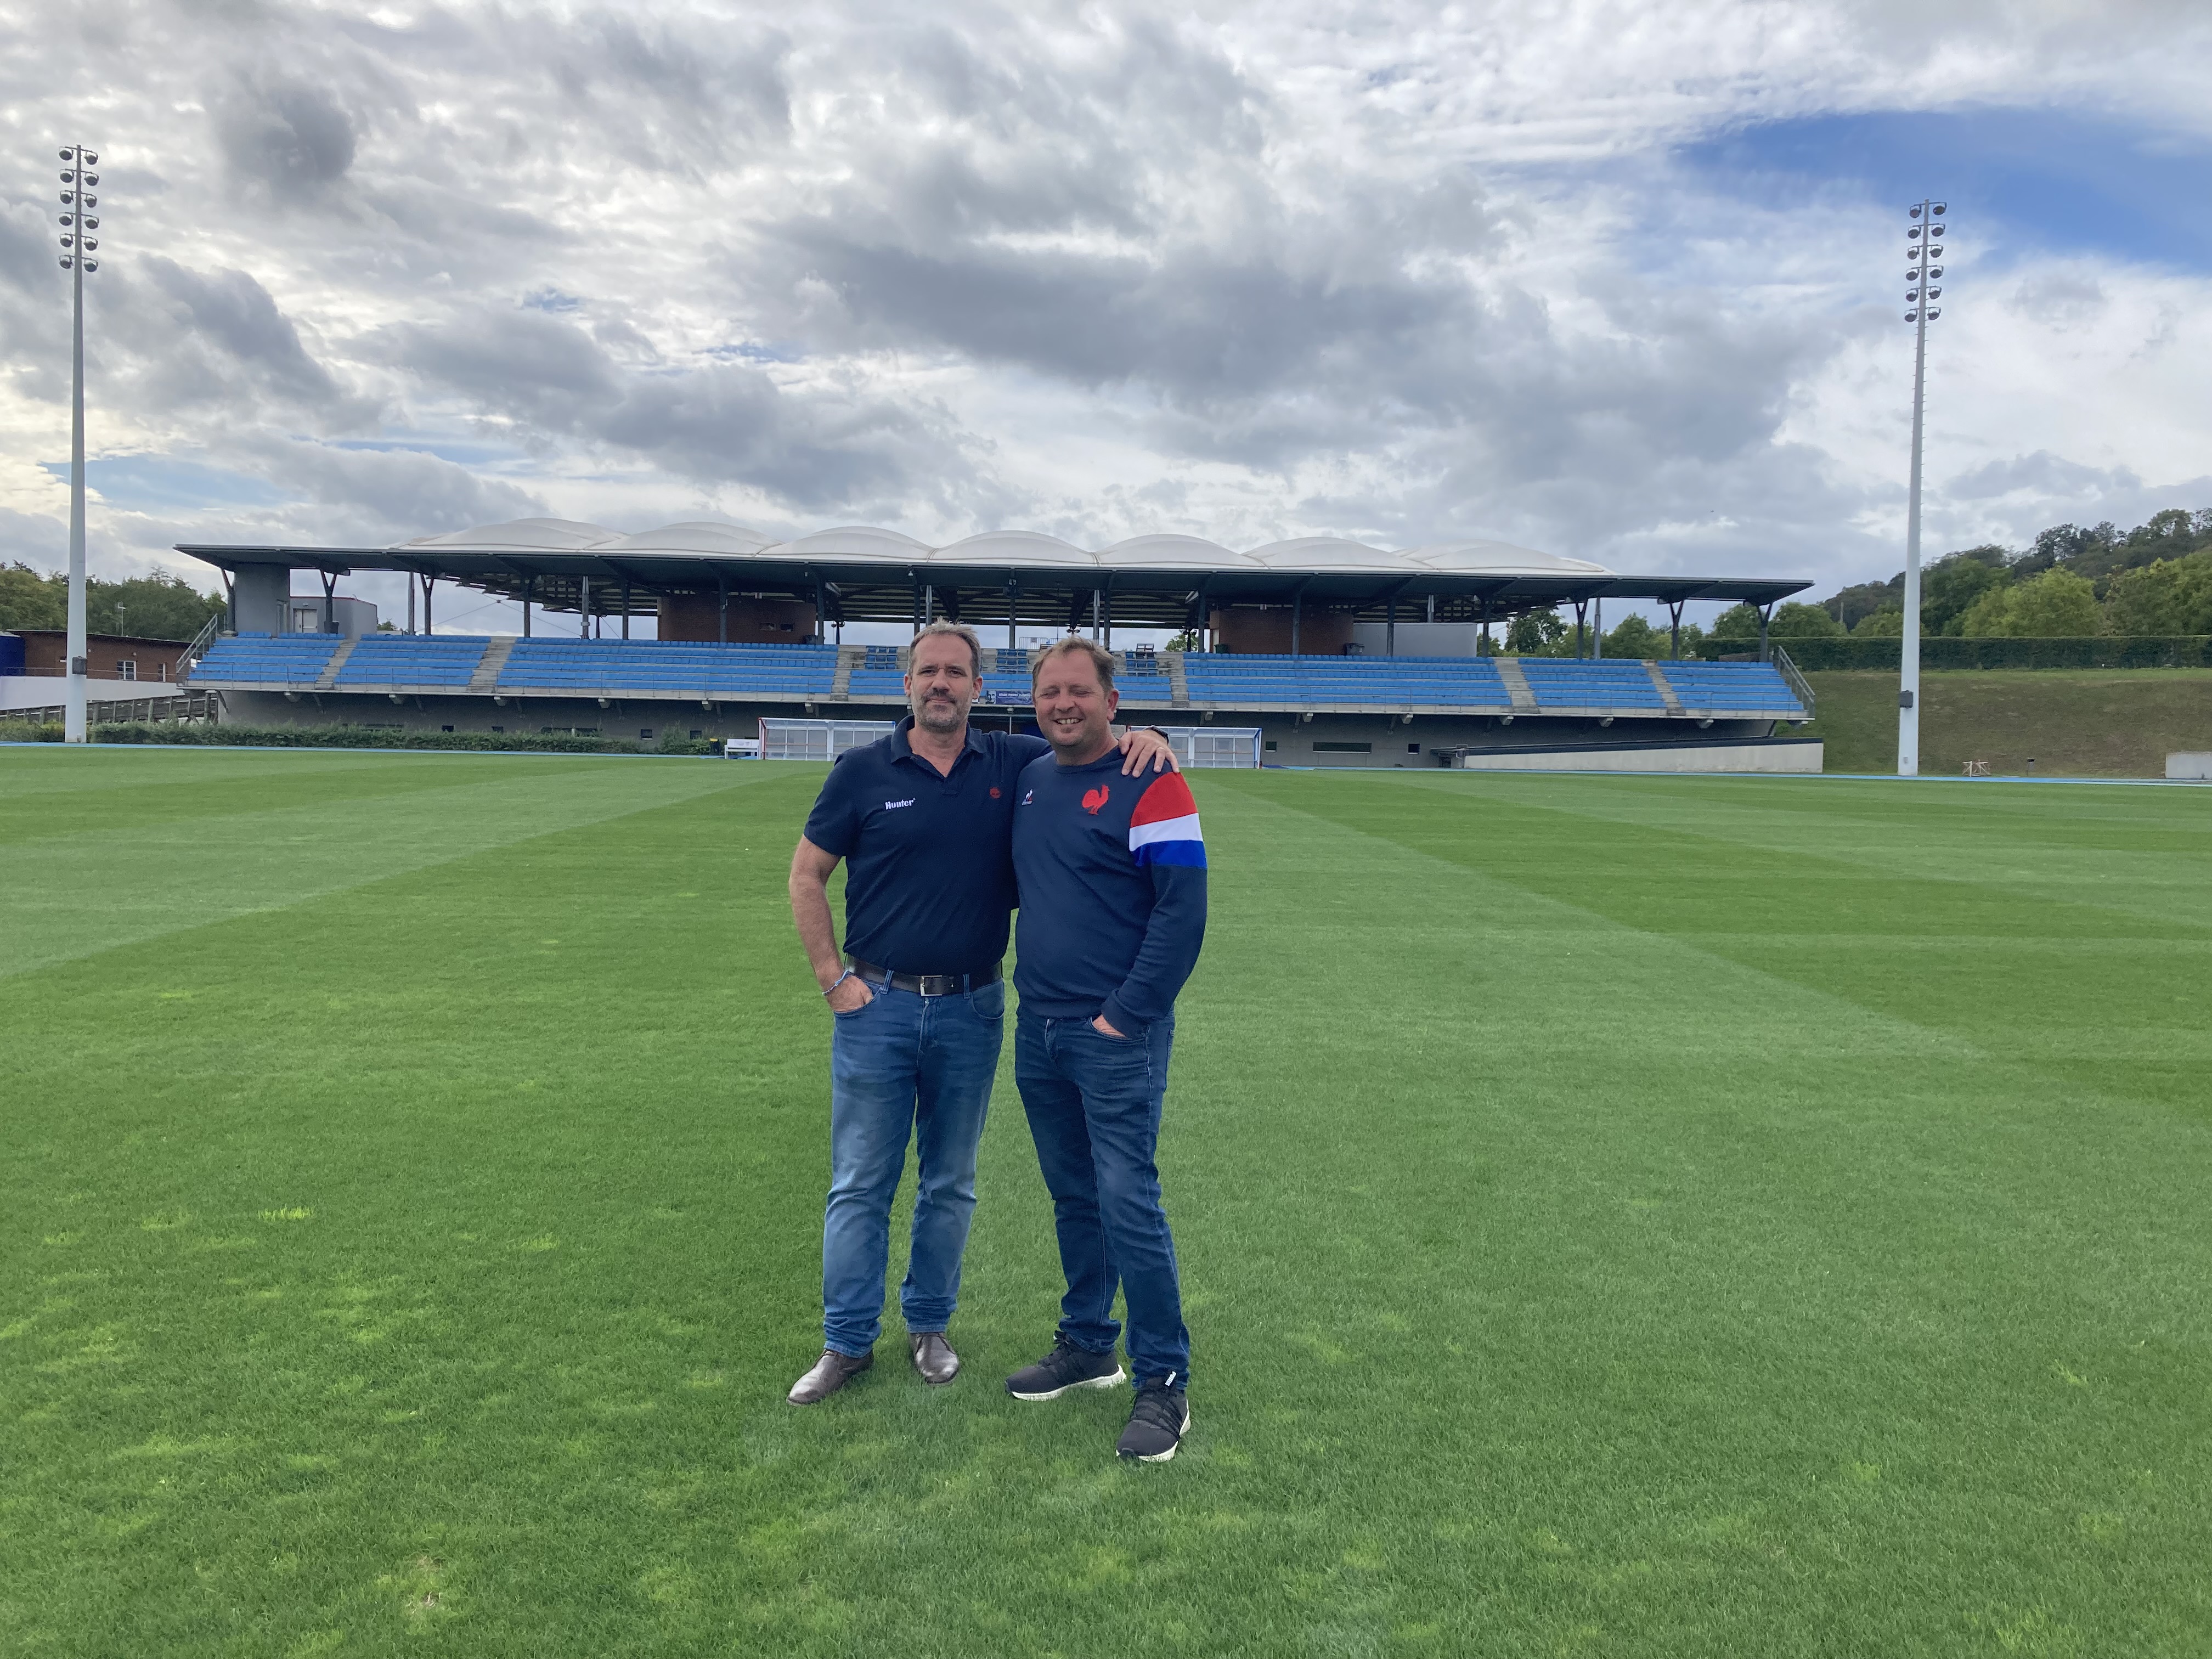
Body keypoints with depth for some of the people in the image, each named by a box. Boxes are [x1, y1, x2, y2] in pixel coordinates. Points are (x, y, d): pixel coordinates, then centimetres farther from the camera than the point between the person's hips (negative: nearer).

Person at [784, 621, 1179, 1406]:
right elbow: (807, 876, 3)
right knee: (860, 1185, 6)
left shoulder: (1013, 764, 0)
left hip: (971, 1009, 2)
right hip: (877, 1004, -1)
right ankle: (847, 1342, 19)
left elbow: (1089, 739, 9)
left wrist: (1144, 738, -16)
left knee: (951, 1185, 13)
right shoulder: (863, 769, -3)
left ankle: (929, 1326, 30)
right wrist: (834, 979, -4)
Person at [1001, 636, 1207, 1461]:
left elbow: (1182, 910, -14)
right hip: (1038, 1030, 7)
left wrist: (1125, 1014, -16)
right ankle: (1087, 1346, 31)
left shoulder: (1151, 785, -10)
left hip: (1116, 1033, -7)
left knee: (1128, 1202, -6)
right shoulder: (1029, 782, 11)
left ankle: (1164, 1381, 8)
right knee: (1072, 1198, 16)